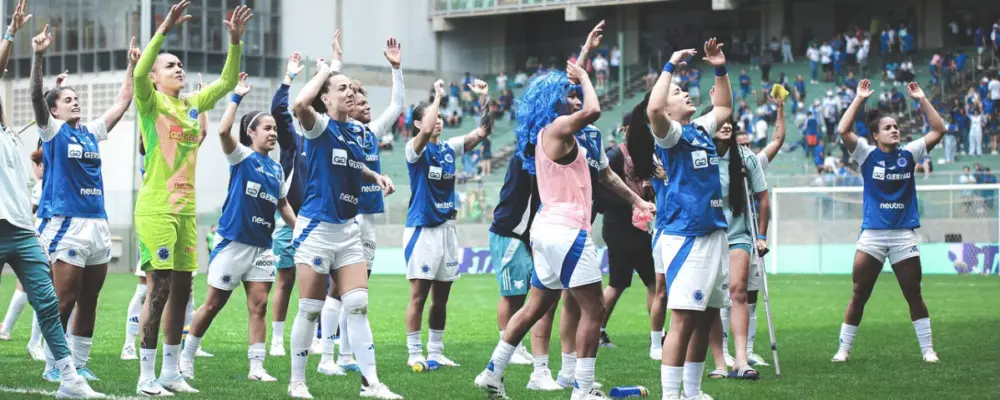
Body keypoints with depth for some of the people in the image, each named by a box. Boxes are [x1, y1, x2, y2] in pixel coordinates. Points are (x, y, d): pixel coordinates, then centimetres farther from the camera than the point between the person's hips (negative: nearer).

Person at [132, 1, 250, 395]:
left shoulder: (193, 104, 13)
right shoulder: (151, 103, -4)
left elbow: (226, 82, 13)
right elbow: (139, 72, -23)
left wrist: (235, 41, -1)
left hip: (186, 208, 7)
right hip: (156, 208, -7)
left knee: (181, 291, 9)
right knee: (159, 290, -8)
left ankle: (170, 372, 18)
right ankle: (146, 376, -3)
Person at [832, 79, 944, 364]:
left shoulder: (909, 154, 5)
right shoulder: (868, 155, 0)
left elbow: (938, 130, 3)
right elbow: (842, 131, -13)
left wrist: (922, 99, -1)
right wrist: (859, 99, -11)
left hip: (904, 235, 2)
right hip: (872, 235, -1)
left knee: (914, 295, 5)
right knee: (859, 295, 1)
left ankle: (927, 349, 13)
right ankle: (844, 349, 9)